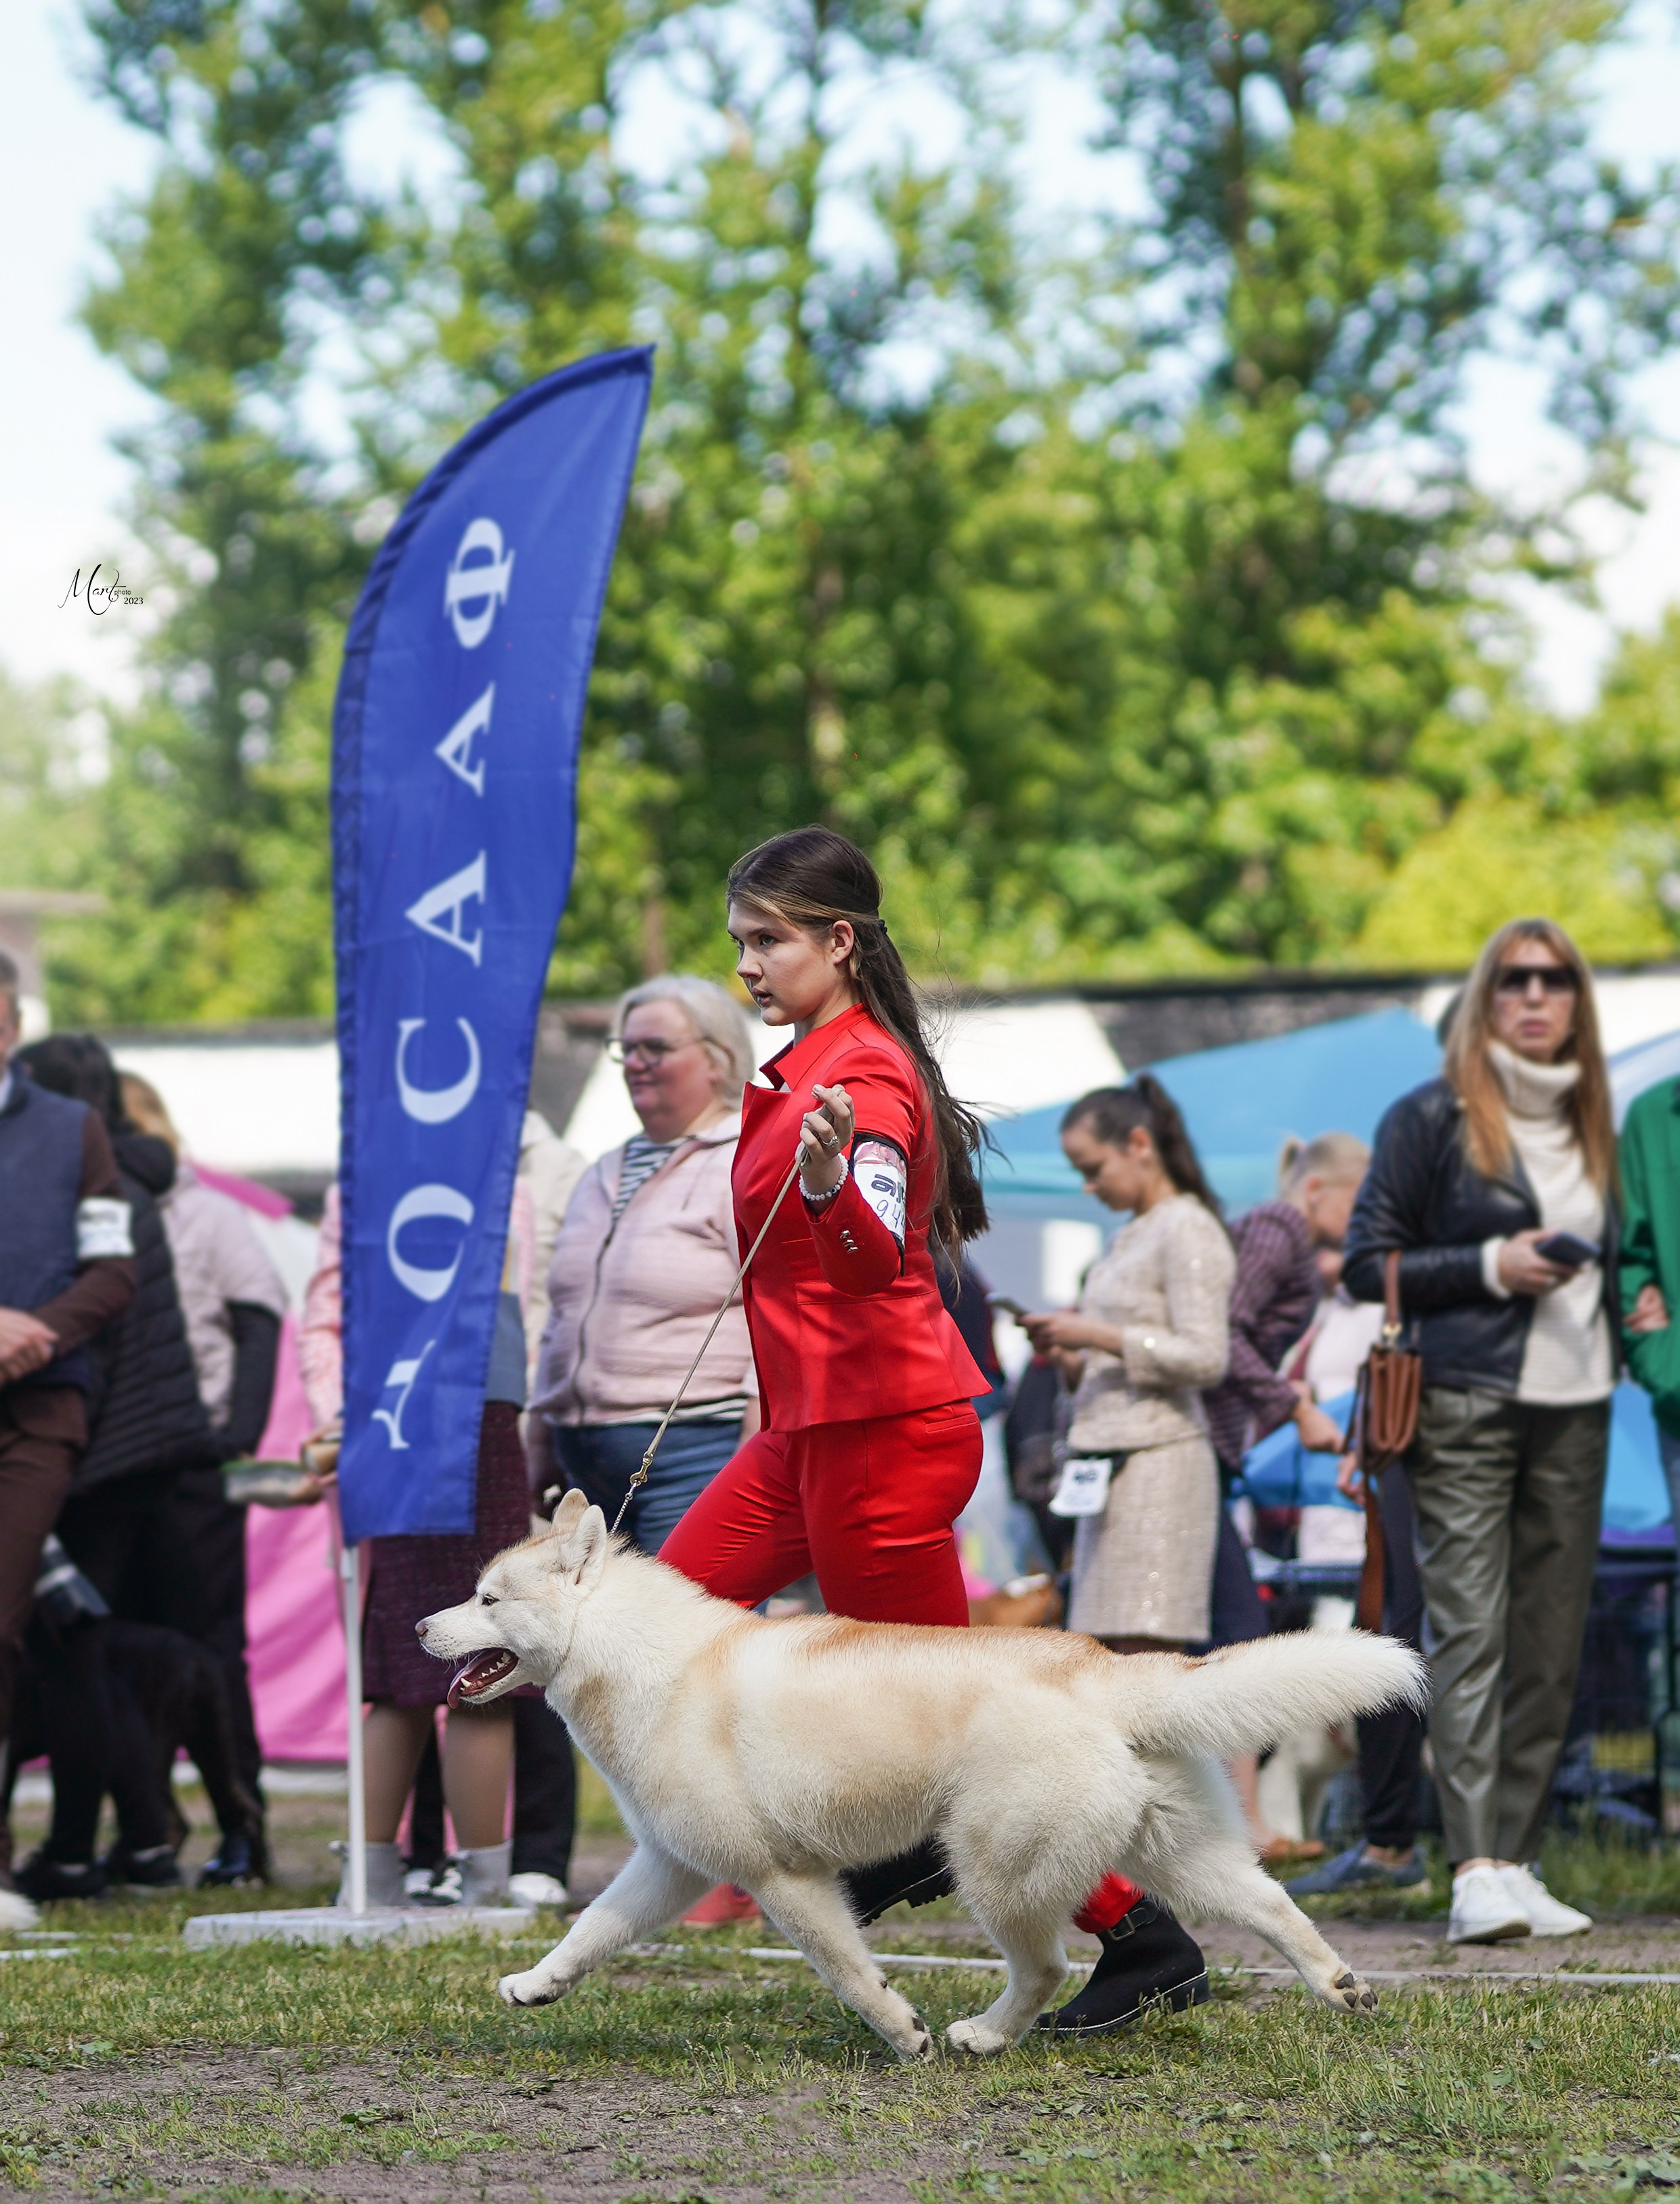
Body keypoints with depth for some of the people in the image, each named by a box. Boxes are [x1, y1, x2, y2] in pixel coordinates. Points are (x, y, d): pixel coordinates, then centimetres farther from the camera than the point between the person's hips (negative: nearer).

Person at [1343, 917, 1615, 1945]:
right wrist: (1493, 1267, -12)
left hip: (1574, 1408, 6)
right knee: (1471, 1636, -12)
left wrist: (1624, 1295, 9)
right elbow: (1368, 1262, -2)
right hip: (1467, 1405, -6)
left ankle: (1518, 1864, 8)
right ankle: (1476, 1872, -18)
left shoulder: (1594, 1124, 17)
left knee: (1552, 1645, 3)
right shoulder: (1432, 1117, 1)